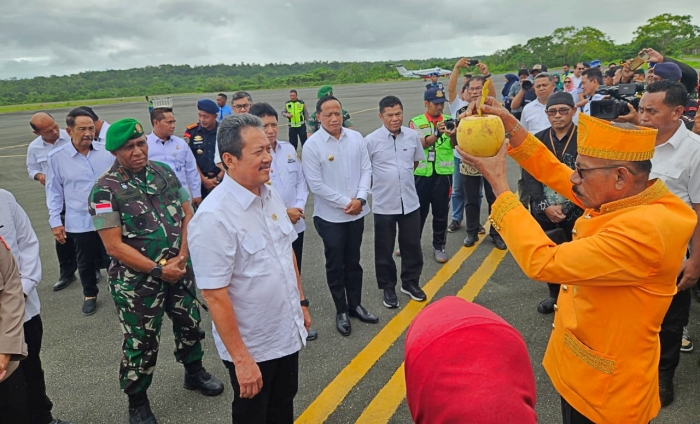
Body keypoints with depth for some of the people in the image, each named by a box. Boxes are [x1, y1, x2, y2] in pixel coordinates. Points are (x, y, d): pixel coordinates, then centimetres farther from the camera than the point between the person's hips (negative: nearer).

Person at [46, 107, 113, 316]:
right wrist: (55, 221, -1)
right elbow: (54, 191, 1)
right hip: (80, 222, 0)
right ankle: (90, 295, 37)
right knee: (85, 262, 15)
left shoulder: (107, 151, -5)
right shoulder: (57, 157, -6)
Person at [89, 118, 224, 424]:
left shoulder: (164, 173, 1)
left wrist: (181, 257, -11)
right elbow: (114, 246, -17)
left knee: (190, 323, 20)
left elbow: (188, 216, 2)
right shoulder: (105, 190, -14)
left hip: (179, 271, 5)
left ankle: (194, 372, 45)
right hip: (136, 280, -5)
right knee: (140, 341, 7)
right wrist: (158, 269, -18)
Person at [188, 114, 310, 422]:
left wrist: (301, 301, 14)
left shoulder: (271, 195, -1)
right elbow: (214, 295, -24)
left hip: (288, 333, 7)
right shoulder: (214, 217, -25)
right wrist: (241, 359, -21)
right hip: (253, 347, -6)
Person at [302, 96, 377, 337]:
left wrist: (360, 198, -13)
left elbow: (366, 169, 1)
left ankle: (355, 305, 34)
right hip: (330, 216, -3)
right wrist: (345, 202, -14)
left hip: (357, 213, 4)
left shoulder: (356, 137, -1)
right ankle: (341, 310, 26)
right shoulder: (312, 145, -13)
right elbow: (316, 184, -15)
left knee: (353, 261, 17)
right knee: (335, 264, 10)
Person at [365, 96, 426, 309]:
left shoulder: (413, 136, -2)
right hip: (384, 204, -3)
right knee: (384, 250, 10)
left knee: (412, 246, 15)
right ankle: (388, 287, 28)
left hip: (410, 202, 3)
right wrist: (382, 184, 5)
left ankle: (410, 282, 35)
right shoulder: (371, 140, -12)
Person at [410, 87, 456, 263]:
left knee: (441, 213, 8)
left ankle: (438, 247, 22)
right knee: (418, 211, 11)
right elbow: (420, 145, -13)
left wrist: (454, 135, -30)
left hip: (443, 174, 1)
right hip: (421, 174, -1)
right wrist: (437, 133, -28)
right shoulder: (416, 122, 0)